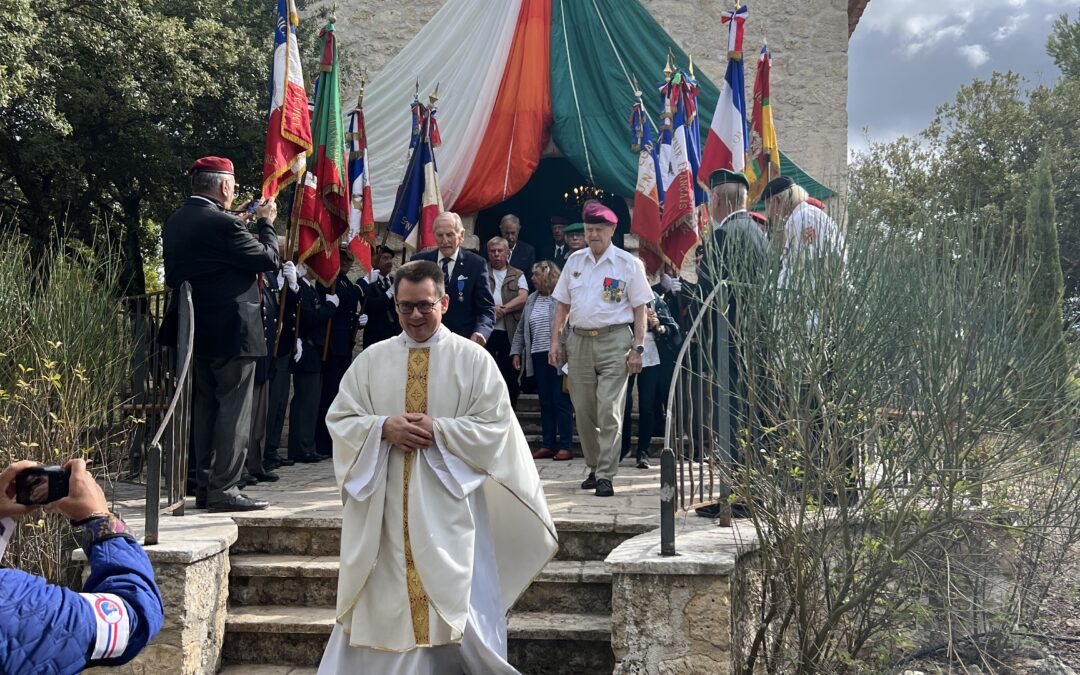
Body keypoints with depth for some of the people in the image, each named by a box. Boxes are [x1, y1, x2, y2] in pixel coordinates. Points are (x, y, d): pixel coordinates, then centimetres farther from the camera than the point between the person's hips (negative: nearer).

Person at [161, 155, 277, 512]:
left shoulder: (174, 222, 9)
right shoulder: (223, 224, -18)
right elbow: (268, 258, -12)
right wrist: (266, 222, 3)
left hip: (197, 332, 9)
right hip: (231, 331, -8)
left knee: (205, 408, 14)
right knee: (233, 411, -2)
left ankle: (204, 487, 20)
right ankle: (224, 490, -1)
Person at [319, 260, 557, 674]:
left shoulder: (473, 359, -1)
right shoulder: (371, 359, 6)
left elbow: (495, 426, -6)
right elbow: (339, 420, 5)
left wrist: (439, 430, -17)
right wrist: (383, 427, -14)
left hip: (447, 503, -2)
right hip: (383, 503, 2)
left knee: (452, 603, 0)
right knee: (383, 601, 7)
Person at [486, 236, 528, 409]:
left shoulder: (517, 275, 12)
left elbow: (523, 298, -2)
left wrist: (502, 309, -11)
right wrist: (491, 308, -15)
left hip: (509, 333, 1)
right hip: (486, 331, -1)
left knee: (510, 376, 5)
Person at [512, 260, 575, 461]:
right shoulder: (531, 299, 16)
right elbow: (521, 329, 21)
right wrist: (516, 352, 14)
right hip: (538, 357, 6)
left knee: (561, 402, -3)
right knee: (545, 403, 9)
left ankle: (565, 446, 1)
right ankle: (547, 445, 15)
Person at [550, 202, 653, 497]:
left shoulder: (628, 264, -1)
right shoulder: (575, 261, 11)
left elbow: (639, 309, -1)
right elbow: (563, 304, 15)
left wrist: (638, 348, -8)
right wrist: (556, 340, 8)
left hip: (614, 342, -4)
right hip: (579, 340, 4)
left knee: (609, 411, -9)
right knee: (584, 411, 8)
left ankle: (605, 475, -4)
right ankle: (594, 467, 23)